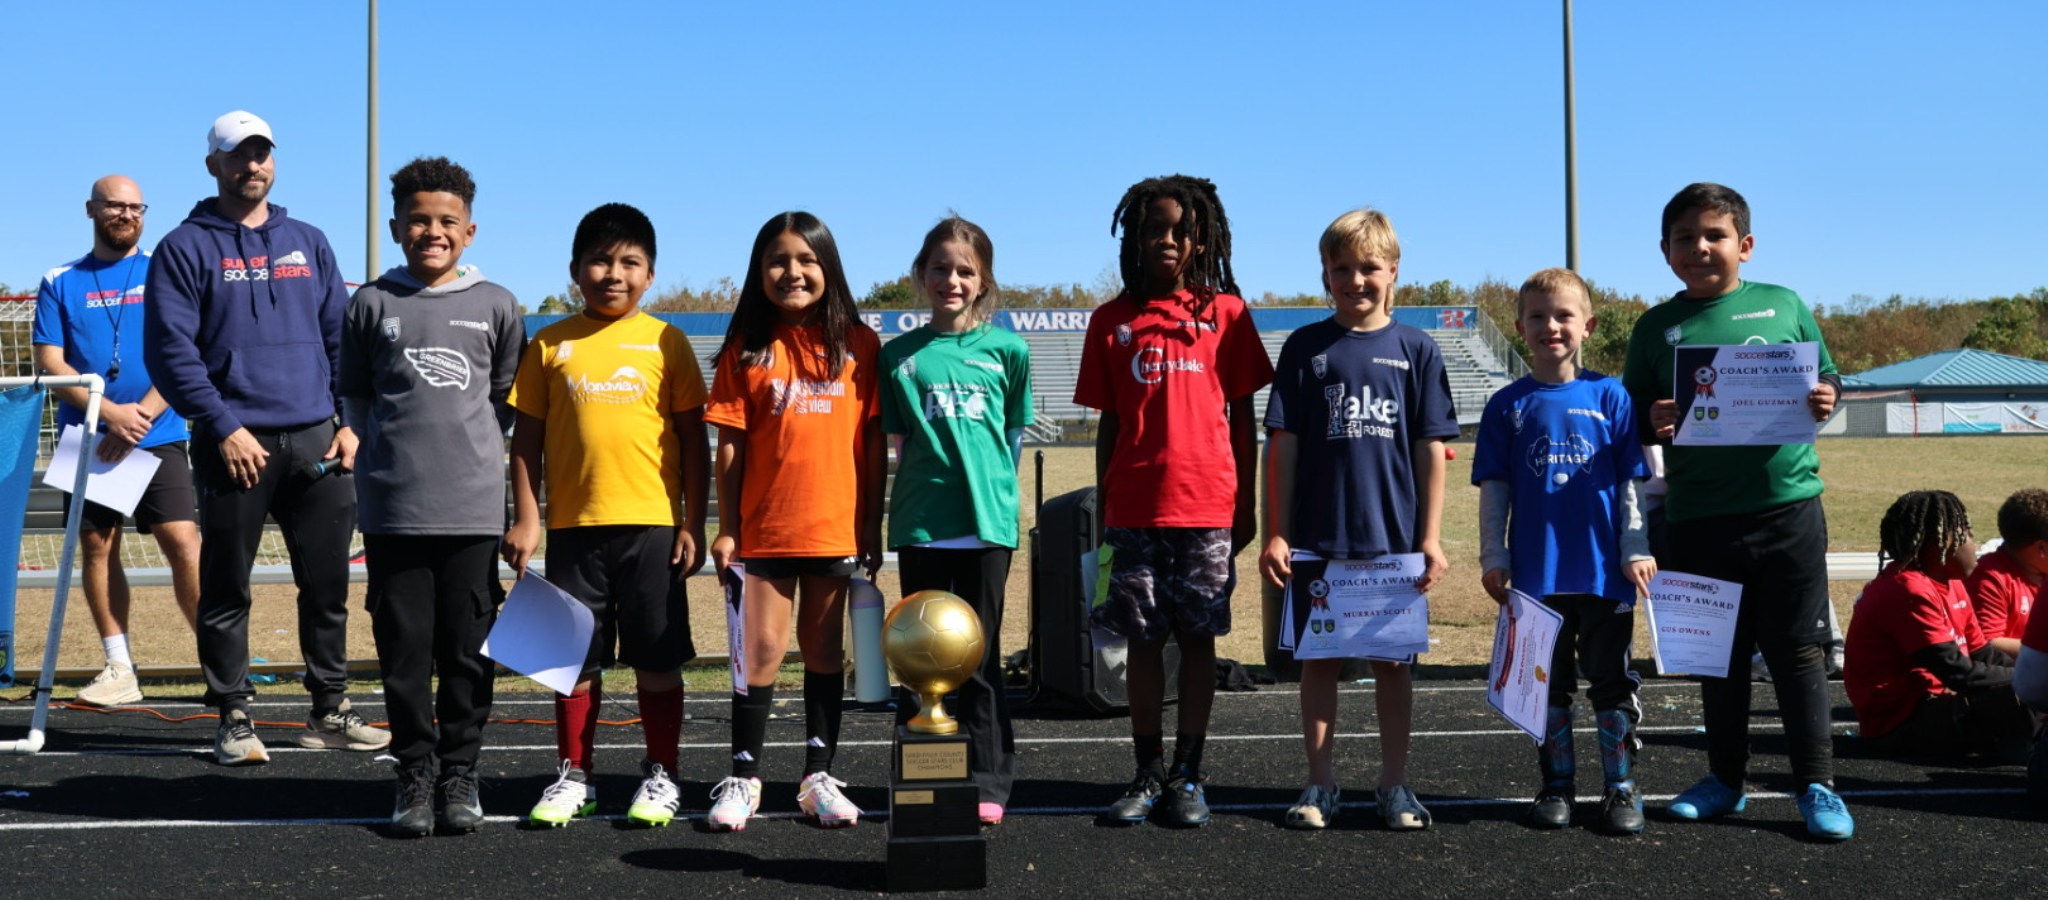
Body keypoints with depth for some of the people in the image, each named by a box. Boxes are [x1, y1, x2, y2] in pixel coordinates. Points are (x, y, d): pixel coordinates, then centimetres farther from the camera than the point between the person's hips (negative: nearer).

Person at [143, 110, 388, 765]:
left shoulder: (309, 243, 15)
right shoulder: (186, 248, 2)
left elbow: (341, 337, 14)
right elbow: (170, 349, -6)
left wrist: (348, 421, 3)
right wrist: (223, 427, -13)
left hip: (317, 442, 4)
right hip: (236, 444, -4)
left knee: (328, 586, 8)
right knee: (226, 591, 3)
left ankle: (330, 712, 18)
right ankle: (234, 719, 13)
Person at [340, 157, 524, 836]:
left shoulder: (497, 306, 7)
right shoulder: (372, 304, 7)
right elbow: (354, 396, 15)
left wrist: (467, 446, 6)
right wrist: (394, 451, 7)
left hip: (473, 506, 0)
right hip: (392, 507, 0)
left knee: (468, 649, 3)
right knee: (404, 648, 3)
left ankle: (460, 774, 15)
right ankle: (414, 773, 14)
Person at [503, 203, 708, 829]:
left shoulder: (666, 342, 2)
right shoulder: (550, 345, 5)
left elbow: (693, 439, 3)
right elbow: (527, 437, 7)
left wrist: (692, 524, -1)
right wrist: (524, 519, 0)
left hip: (653, 525, -1)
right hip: (573, 525, 1)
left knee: (658, 657, 5)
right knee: (575, 657, 9)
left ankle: (661, 775, 18)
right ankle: (574, 775, 22)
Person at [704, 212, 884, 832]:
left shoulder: (859, 344, 3)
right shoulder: (748, 350, 3)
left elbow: (873, 441, 4)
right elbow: (730, 446, 2)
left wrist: (873, 526, 2)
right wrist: (726, 528, -2)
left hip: (836, 526, 1)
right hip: (763, 526, -1)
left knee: (825, 650, 10)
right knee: (763, 651, 2)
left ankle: (819, 775, 18)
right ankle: (743, 777, 12)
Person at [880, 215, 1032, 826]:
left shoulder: (1007, 350, 5)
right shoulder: (900, 355, 6)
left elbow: (1014, 433, 12)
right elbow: (898, 440, 9)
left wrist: (989, 483, 8)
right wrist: (936, 474, 1)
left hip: (987, 521, -1)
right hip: (919, 522, 1)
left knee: (979, 657, 6)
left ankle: (987, 783, 14)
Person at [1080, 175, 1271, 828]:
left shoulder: (1225, 312, 5)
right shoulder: (1112, 320, 8)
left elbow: (1242, 416, 6)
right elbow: (1107, 421, 10)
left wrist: (1246, 504, 3)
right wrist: (1103, 507, 7)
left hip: (1208, 507, -1)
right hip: (1136, 508, 1)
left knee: (1197, 637, 4)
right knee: (1143, 639, 5)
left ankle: (1187, 776, 12)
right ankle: (1148, 773, 14)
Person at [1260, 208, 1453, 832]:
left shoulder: (1416, 349, 3)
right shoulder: (1305, 348, 3)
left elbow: (1432, 449, 3)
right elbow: (1282, 446, 2)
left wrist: (1431, 537, -1)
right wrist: (1276, 534, -3)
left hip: (1395, 539, 0)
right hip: (1318, 539, 0)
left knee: (1394, 662, 8)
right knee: (1319, 660, 6)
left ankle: (1394, 784, 19)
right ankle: (1320, 784, 17)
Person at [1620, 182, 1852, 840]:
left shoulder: (1783, 306, 5)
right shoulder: (1657, 327, 5)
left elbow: (1827, 380, 11)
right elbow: (1634, 421, 7)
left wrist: (1824, 401, -11)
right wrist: (1655, 422, -15)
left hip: (1787, 505, -1)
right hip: (1699, 518, 1)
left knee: (1799, 650, 3)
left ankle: (1816, 784, 13)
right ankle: (1725, 779, 24)